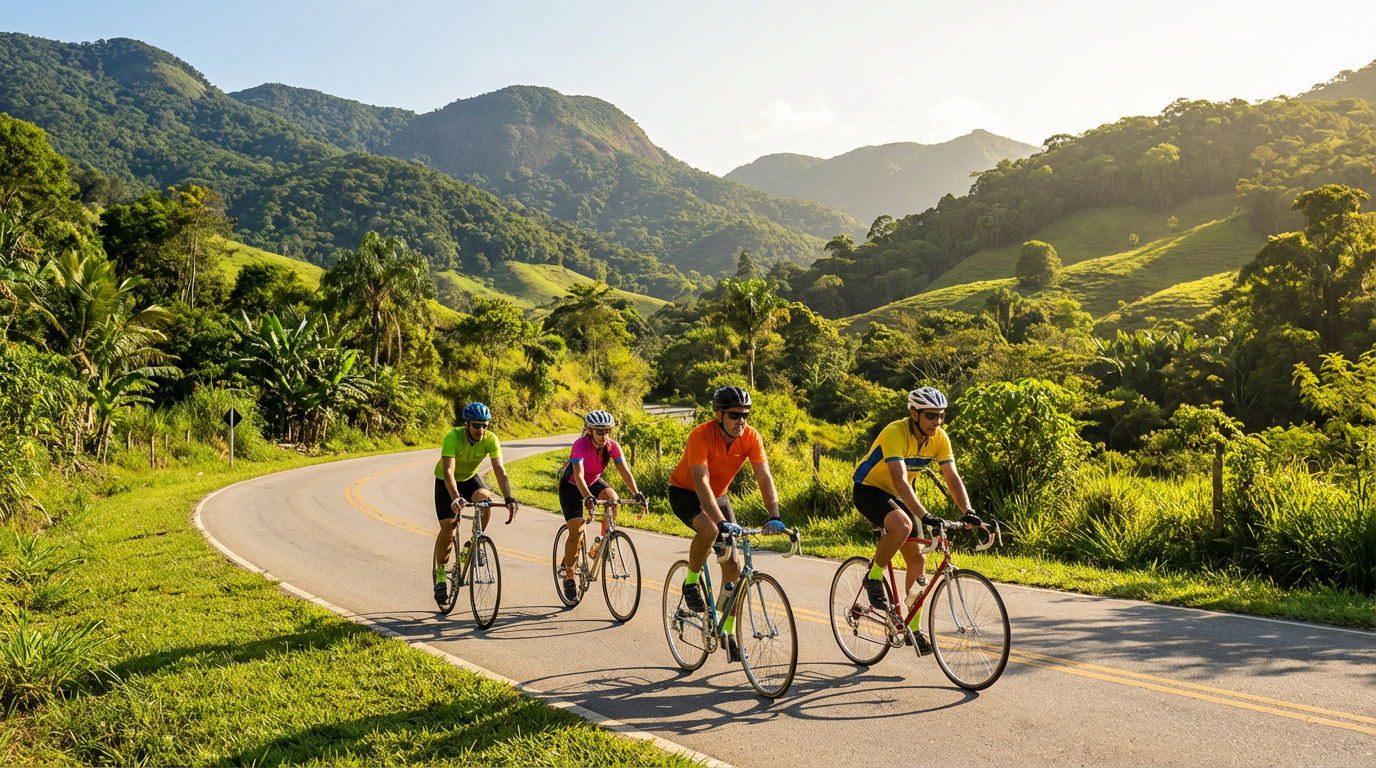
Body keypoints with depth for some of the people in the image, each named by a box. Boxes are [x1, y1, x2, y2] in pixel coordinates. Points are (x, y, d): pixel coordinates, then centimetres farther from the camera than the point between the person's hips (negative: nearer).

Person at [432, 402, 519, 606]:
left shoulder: (490, 439, -25)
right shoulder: (453, 437, -34)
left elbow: (500, 470, -31)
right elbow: (448, 471, -43)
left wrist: (508, 498, -47)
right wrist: (455, 498, -59)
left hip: (470, 477, 2)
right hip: (446, 481, -2)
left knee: (485, 499, -30)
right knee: (448, 527, -12)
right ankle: (440, 574, 8)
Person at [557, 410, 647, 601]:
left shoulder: (612, 446, -21)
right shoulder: (580, 445, -33)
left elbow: (624, 470, -28)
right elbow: (578, 475, -44)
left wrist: (636, 493, -43)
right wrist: (588, 498, -59)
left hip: (594, 481, 4)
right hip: (571, 485, -3)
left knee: (612, 498, -28)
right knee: (576, 530, -11)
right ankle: (568, 576, 4)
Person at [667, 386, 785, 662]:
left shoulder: (750, 437, -19)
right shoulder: (701, 436, -32)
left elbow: (765, 478, -25)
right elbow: (702, 482, -41)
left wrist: (774, 516, -41)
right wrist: (721, 521, -52)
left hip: (718, 495, 5)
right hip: (685, 492, -5)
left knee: (733, 565, -4)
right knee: (709, 530, -37)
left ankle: (727, 631, 9)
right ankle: (691, 583, -10)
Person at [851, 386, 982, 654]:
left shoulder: (940, 438, -11)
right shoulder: (895, 433, -31)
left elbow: (953, 478, -15)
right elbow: (900, 481, -40)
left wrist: (968, 511, -31)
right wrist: (925, 516, -49)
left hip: (896, 495, 7)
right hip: (869, 490, -7)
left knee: (917, 558, 0)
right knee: (903, 525, -36)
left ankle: (913, 628, 10)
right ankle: (874, 576, -12)